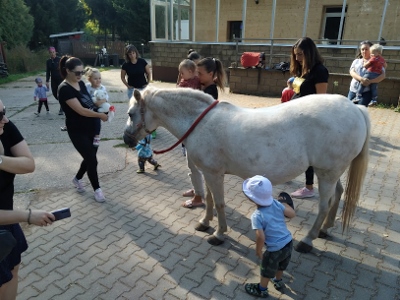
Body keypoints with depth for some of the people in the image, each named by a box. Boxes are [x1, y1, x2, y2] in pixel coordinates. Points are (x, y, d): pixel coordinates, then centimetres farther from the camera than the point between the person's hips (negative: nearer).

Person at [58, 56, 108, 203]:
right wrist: (100, 115, -14)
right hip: (78, 131, -8)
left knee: (90, 157, 17)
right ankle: (97, 189, 17)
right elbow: (80, 110, -23)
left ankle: (77, 179, 43)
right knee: (92, 160, -2)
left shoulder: (81, 83, 5)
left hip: (91, 127, 8)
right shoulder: (65, 89, -19)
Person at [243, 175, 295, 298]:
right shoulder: (276, 203, -11)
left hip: (275, 250, -6)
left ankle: (262, 290, 45)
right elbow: (292, 214, -4)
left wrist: (258, 251, -10)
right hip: (289, 243, 6)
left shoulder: (257, 216, -25)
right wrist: (285, 203, 13)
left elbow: (261, 237, -28)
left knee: (266, 270, 22)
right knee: (281, 265, 34)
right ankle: (278, 282, 60)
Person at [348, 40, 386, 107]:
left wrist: (370, 81, -23)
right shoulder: (356, 61, 16)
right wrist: (361, 79, -21)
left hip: (366, 91, -4)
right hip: (353, 90, 4)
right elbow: (352, 72, -2)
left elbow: (382, 75, -7)